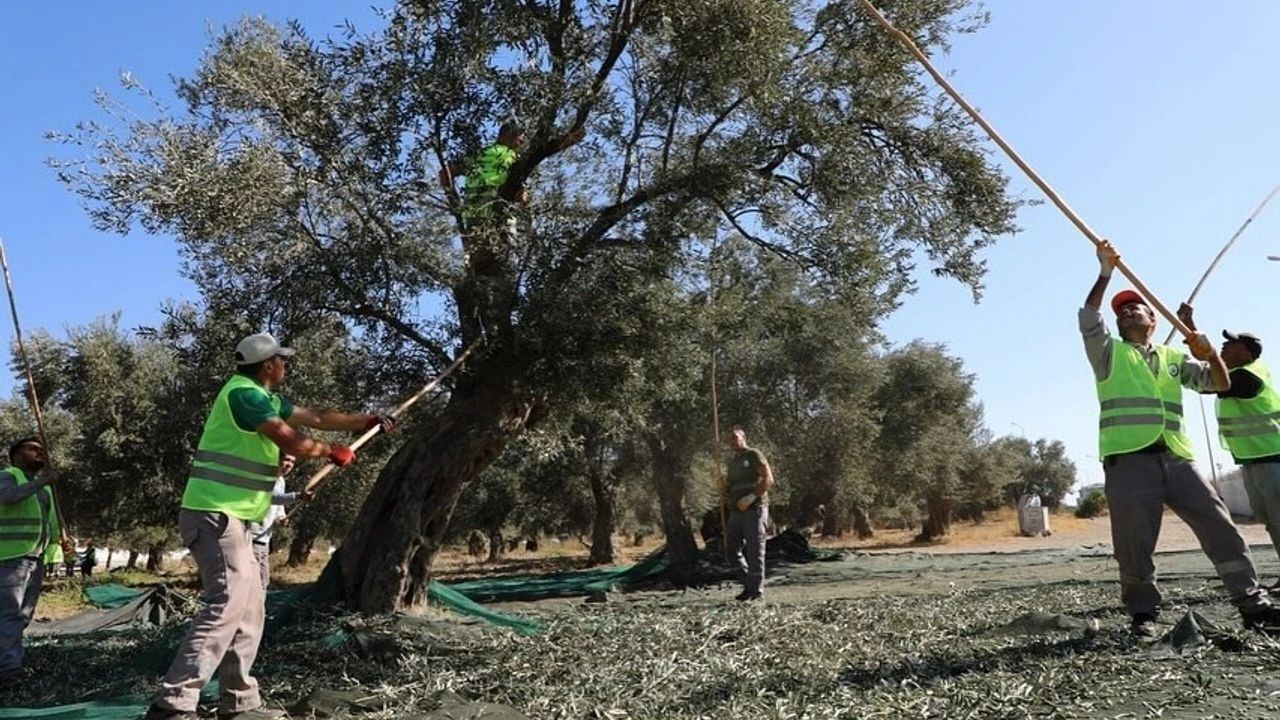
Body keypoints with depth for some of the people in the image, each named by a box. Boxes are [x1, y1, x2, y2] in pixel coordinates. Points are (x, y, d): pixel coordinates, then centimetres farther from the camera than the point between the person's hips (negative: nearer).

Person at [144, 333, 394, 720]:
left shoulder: (265, 399, 16)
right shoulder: (243, 393, -14)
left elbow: (318, 418, 23)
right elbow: (292, 442, -17)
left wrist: (367, 421, 25)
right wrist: (333, 453, -1)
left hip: (232, 519, 10)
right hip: (215, 516, -10)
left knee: (249, 611, 12)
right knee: (226, 607, -17)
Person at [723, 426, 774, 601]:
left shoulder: (754, 455, -3)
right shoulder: (732, 461, 19)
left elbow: (768, 479, -13)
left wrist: (750, 498, -20)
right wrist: (724, 484, 4)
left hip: (754, 510, -7)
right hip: (736, 512, 8)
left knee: (754, 551, -5)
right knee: (732, 549, 5)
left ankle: (756, 590, 2)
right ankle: (749, 584, 18)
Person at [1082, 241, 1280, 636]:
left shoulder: (1175, 358, 22)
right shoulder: (1108, 353, 12)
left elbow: (1219, 384, 16)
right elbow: (1088, 319, -4)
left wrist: (1211, 354, -5)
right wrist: (1106, 273, -12)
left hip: (1176, 459, 3)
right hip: (1128, 461, -3)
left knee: (1221, 528, -1)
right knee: (1134, 543, -4)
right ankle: (1143, 614, 9)